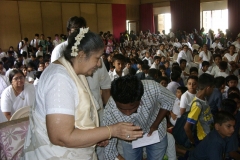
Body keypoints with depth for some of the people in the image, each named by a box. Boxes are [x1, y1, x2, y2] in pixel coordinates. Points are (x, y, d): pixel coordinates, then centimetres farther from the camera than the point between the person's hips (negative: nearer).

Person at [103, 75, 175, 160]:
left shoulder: (152, 88, -36)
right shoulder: (110, 112, -33)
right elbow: (109, 150, -21)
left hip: (156, 134, 1)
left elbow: (169, 101, -14)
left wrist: (155, 125, -19)